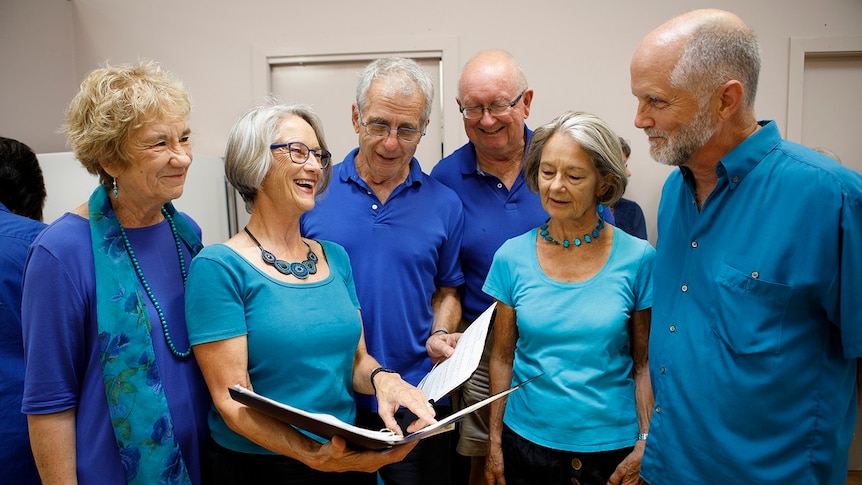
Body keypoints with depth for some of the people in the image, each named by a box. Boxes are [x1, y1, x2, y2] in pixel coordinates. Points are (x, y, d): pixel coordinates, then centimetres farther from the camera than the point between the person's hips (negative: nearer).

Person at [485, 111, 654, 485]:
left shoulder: (638, 259, -8)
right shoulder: (512, 257, -4)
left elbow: (645, 363, -3)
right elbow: (502, 358, 2)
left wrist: (645, 445, -9)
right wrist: (494, 441, 2)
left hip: (612, 445, -1)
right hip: (527, 439, 1)